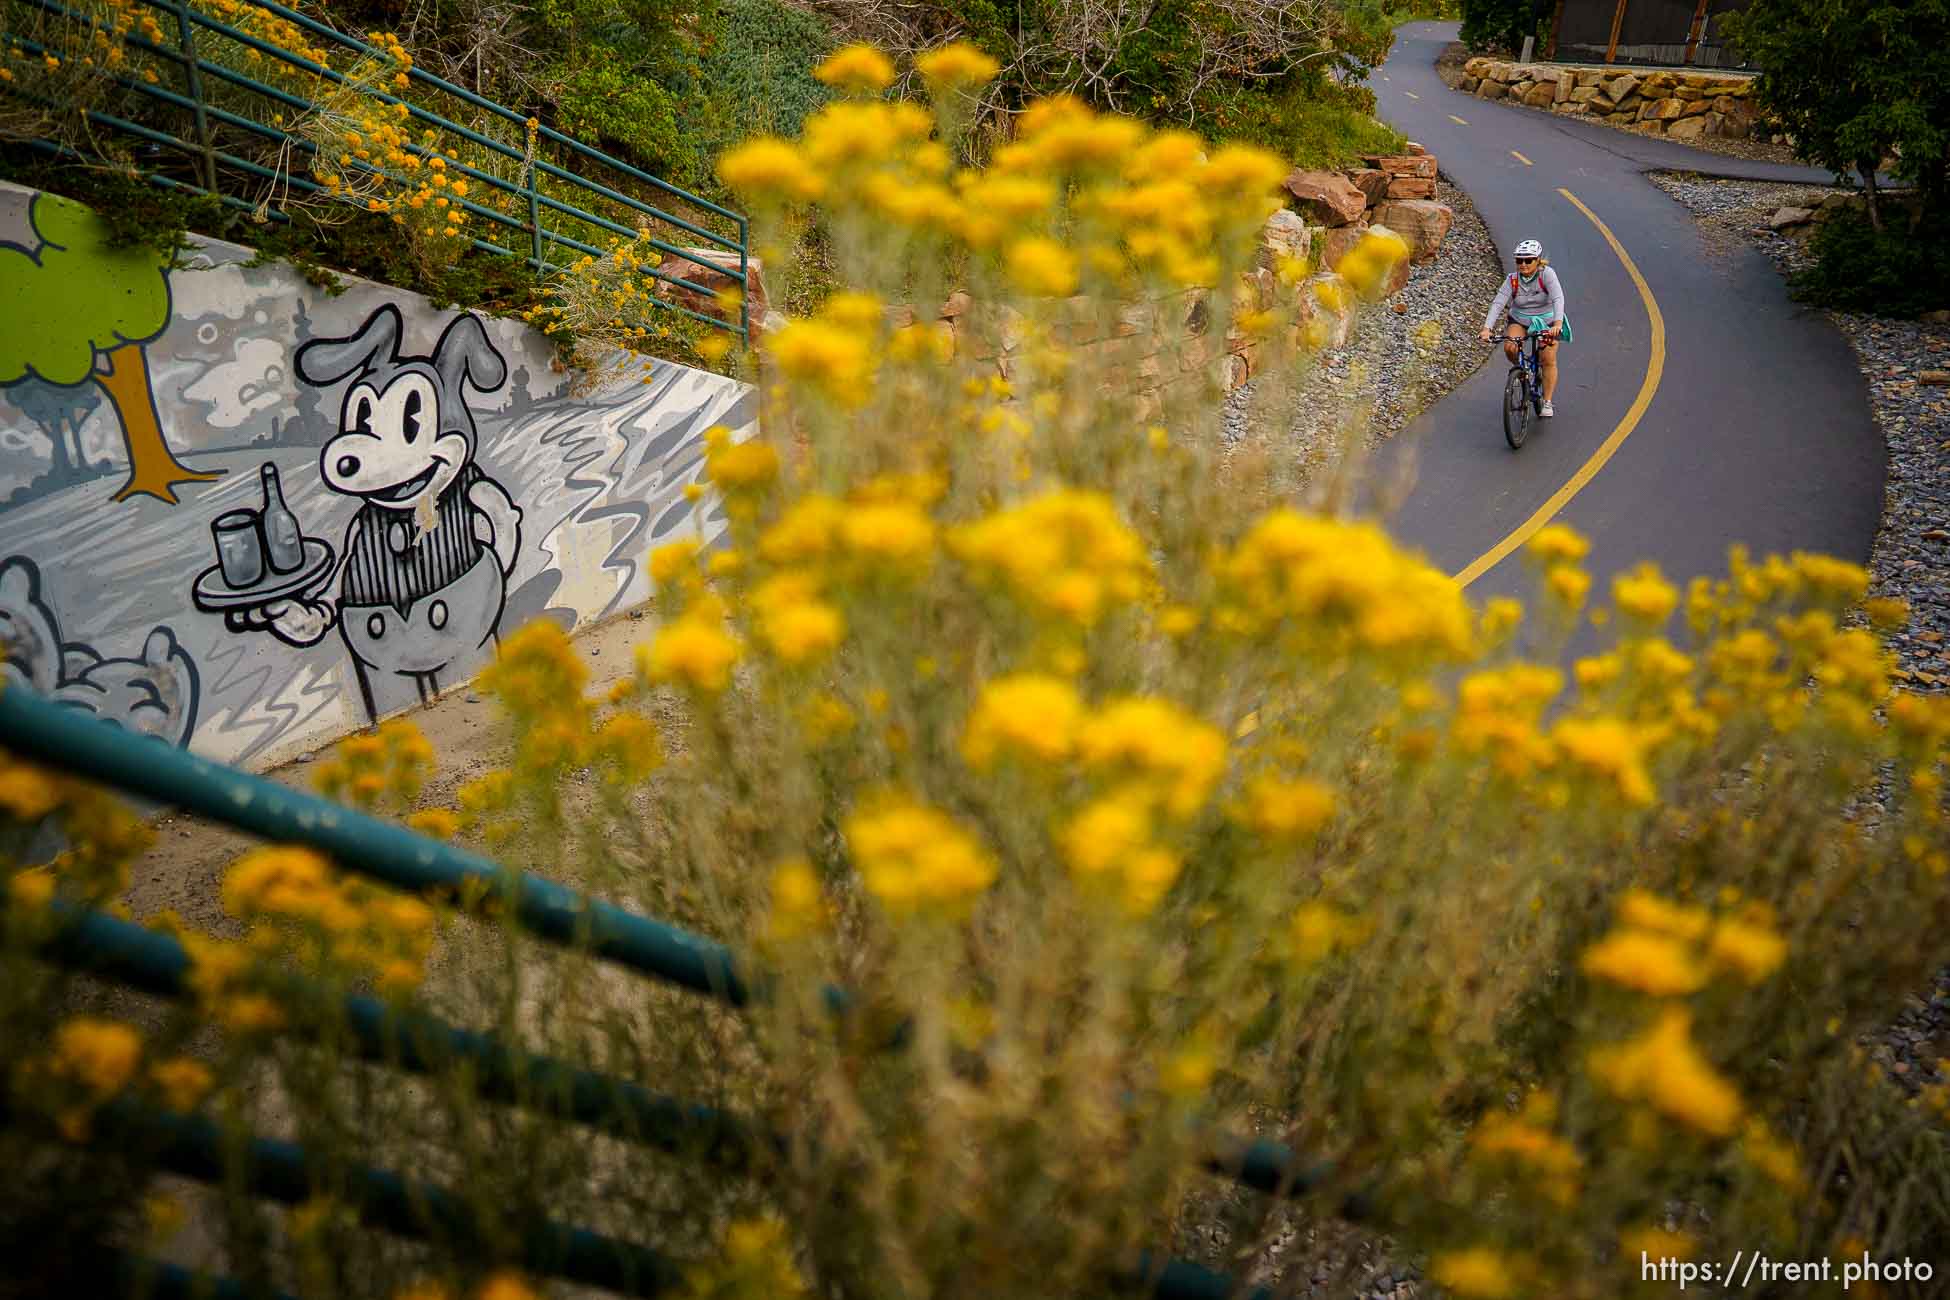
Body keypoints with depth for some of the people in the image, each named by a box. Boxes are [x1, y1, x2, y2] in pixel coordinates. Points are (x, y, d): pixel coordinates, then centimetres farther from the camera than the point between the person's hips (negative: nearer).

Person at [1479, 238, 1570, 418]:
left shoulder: (1546, 274, -20)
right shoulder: (1512, 280, -14)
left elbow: (1558, 298, -31)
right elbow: (1498, 303, -23)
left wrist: (1557, 323, -48)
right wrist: (1487, 328, -38)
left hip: (1547, 321, -2)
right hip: (1520, 320, 2)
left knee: (1548, 360, -11)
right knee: (1509, 347, -26)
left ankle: (1547, 403, 1)